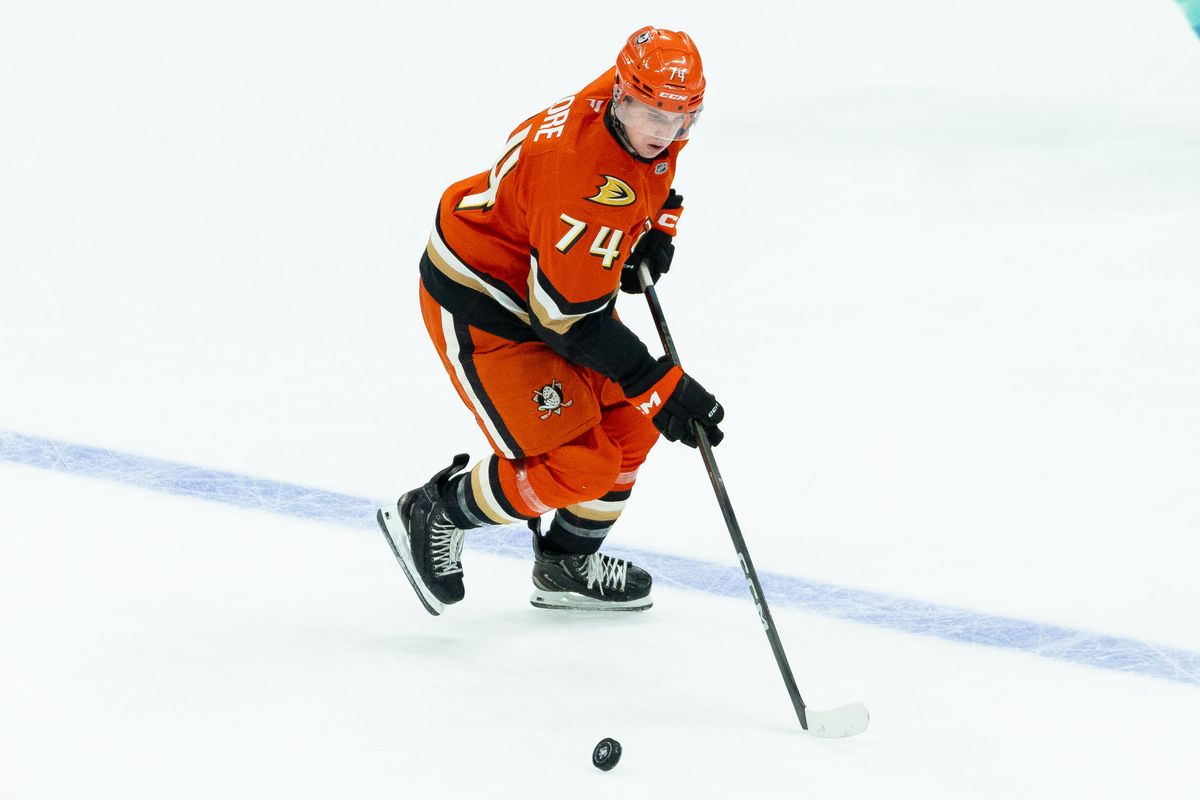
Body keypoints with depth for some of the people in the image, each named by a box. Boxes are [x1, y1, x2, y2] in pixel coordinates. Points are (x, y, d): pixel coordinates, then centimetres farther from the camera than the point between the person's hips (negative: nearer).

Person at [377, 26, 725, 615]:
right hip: (479, 302, -10)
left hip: (547, 274, 10)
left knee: (627, 424, 13)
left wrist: (658, 228, 2)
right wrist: (662, 387, -30)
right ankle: (431, 518, 8)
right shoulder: (586, 178, -37)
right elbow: (569, 317, -32)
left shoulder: (639, 114, -10)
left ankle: (568, 565, 32)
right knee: (576, 463, -12)